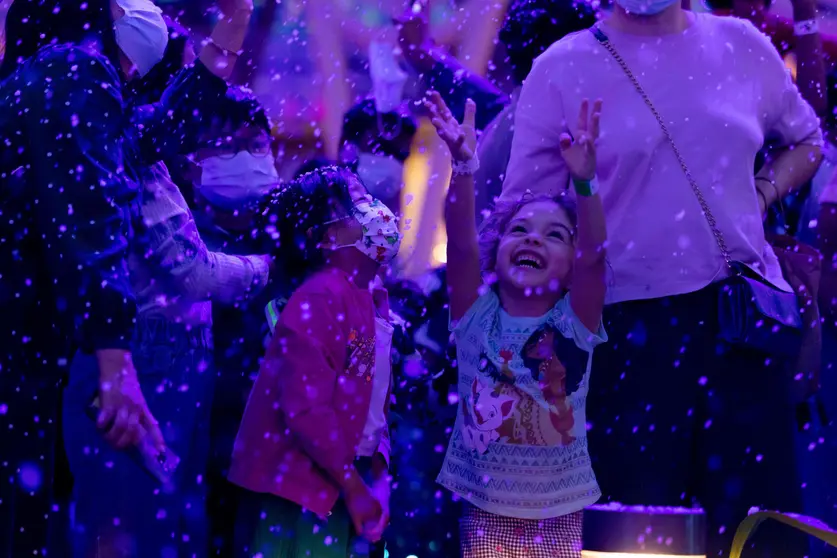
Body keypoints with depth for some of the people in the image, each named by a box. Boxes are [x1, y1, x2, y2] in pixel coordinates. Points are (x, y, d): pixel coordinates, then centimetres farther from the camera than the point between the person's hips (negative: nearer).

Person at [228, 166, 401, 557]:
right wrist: (353, 486, -16)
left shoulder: (372, 297, 10)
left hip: (345, 479, 8)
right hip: (299, 484, -8)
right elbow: (305, 407, -21)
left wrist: (375, 478, 3)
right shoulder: (319, 299, -16)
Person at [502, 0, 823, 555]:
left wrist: (763, 191, 5)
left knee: (757, 510, 3)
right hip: (628, 323, -2)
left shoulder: (742, 46, 7)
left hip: (744, 308, 3)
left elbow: (807, 140, 23)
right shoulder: (561, 70, -2)